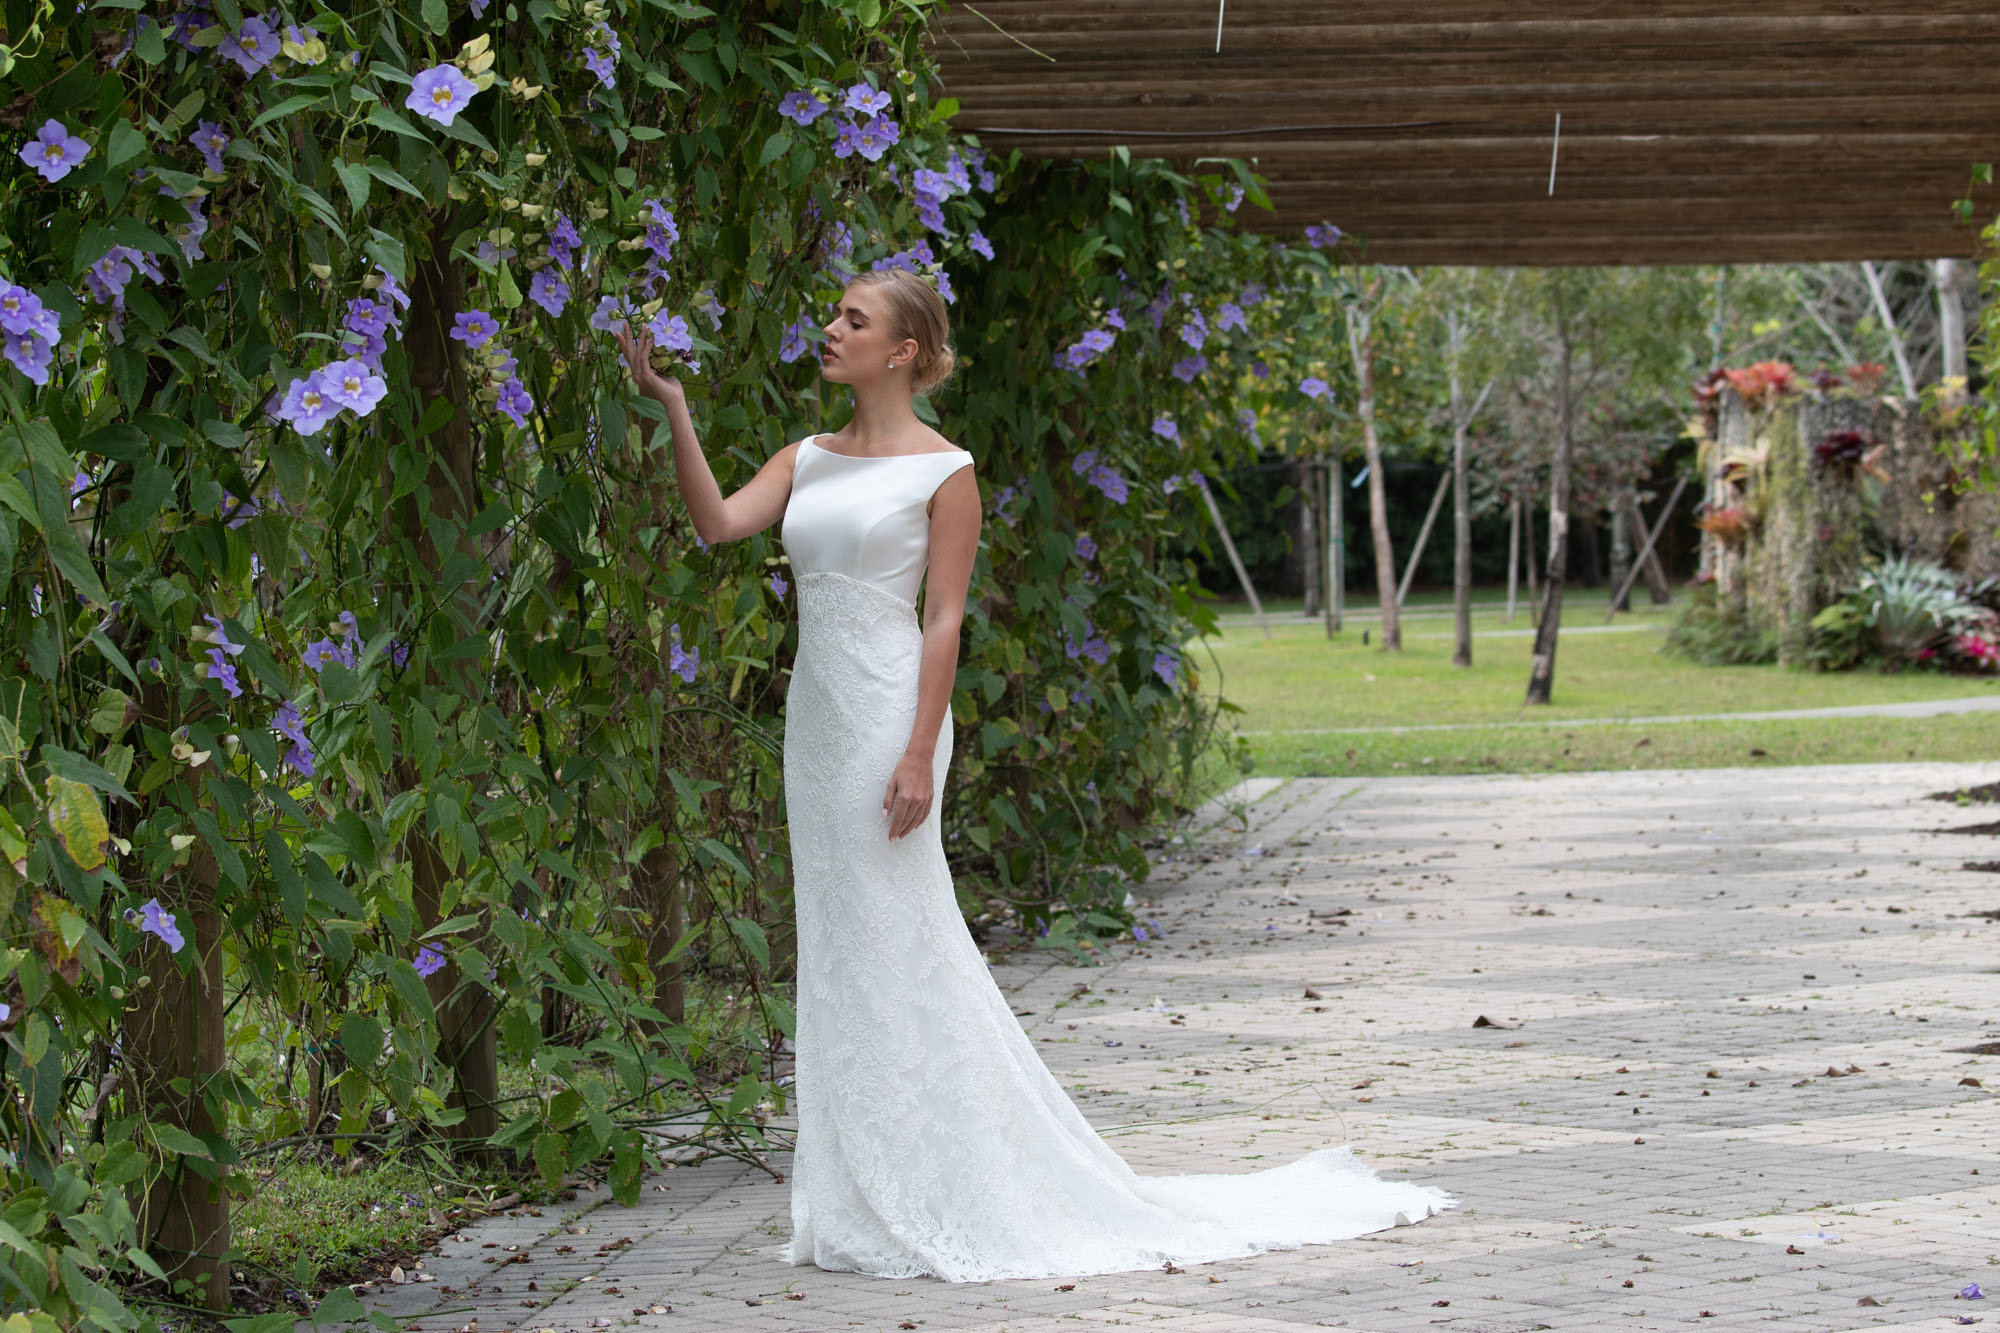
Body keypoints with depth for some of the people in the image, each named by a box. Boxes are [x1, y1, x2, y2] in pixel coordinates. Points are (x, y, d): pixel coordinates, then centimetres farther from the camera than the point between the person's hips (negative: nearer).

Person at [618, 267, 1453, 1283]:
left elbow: (944, 620, -10)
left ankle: (932, 1200, 2)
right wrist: (672, 408, -8)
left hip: (887, 713, -7)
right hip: (815, 714, 7)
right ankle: (866, 1198, 14)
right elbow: (716, 521, -1)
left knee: (893, 945, -6)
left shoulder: (941, 471, -6)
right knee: (840, 949, 8)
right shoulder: (806, 462, 12)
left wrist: (918, 755, -17)